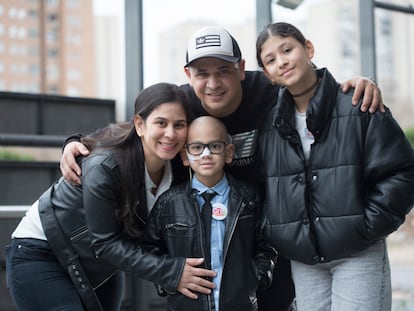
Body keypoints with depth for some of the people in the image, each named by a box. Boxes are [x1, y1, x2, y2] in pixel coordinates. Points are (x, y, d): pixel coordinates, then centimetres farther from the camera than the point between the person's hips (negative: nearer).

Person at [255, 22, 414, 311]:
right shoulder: (269, 126, 8)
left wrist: (367, 227, -10)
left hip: (358, 255, -4)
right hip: (303, 262, 4)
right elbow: (261, 188, 17)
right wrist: (277, 236, 4)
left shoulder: (358, 106, -6)